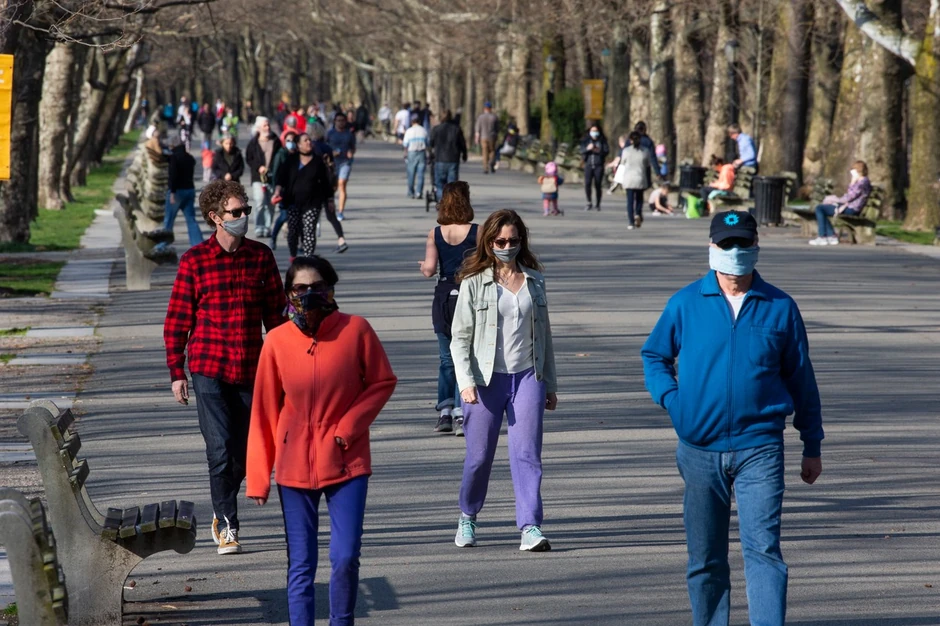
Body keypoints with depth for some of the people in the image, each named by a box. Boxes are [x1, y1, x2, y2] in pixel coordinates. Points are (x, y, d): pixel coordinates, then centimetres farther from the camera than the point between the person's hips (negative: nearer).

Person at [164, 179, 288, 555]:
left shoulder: (261, 257, 6)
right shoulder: (194, 261, -2)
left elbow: (276, 314, 11)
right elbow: (176, 320, 2)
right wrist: (176, 372, -2)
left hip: (249, 370, 3)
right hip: (209, 369, -3)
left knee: (242, 453, 9)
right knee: (220, 450, -10)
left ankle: (221, 516, 31)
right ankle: (227, 528, -2)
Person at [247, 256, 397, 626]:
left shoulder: (355, 330, -7)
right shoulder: (277, 341, -5)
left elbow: (383, 382, 3)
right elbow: (264, 413, 0)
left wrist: (349, 426, -10)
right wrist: (258, 479, 1)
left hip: (346, 463, -1)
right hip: (295, 467, 1)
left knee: (345, 557, -6)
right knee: (300, 565, 4)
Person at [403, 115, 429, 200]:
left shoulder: (409, 131, -5)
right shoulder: (424, 131, 2)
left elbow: (405, 144, -4)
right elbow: (427, 144, 5)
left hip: (412, 153, -1)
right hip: (422, 153, 2)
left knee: (411, 174, 7)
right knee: (420, 174, 1)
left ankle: (411, 193, 12)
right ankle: (419, 192, -7)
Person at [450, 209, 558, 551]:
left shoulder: (534, 281, 11)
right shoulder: (474, 283, 0)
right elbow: (460, 337, -1)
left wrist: (550, 384, 17)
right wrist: (466, 381, -13)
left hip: (528, 376, 2)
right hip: (486, 379, -2)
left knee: (527, 452, -9)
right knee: (479, 456, 5)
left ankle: (530, 527, -12)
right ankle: (467, 518, 27)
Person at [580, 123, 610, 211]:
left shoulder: (602, 140, 4)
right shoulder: (586, 140, 8)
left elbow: (607, 151, -4)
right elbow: (582, 151, 2)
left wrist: (599, 151, -21)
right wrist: (587, 148, -18)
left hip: (599, 165, -1)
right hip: (588, 165, 1)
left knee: (598, 185, -1)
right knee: (587, 183, -14)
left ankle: (598, 204, 11)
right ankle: (589, 202, -3)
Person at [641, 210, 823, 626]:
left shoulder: (779, 307, 4)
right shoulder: (686, 303, 4)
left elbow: (801, 379, 10)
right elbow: (653, 356, 17)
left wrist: (812, 446, 11)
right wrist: (671, 400, -1)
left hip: (759, 450, -1)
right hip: (700, 448, 2)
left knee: (762, 549, -13)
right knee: (705, 559, 9)